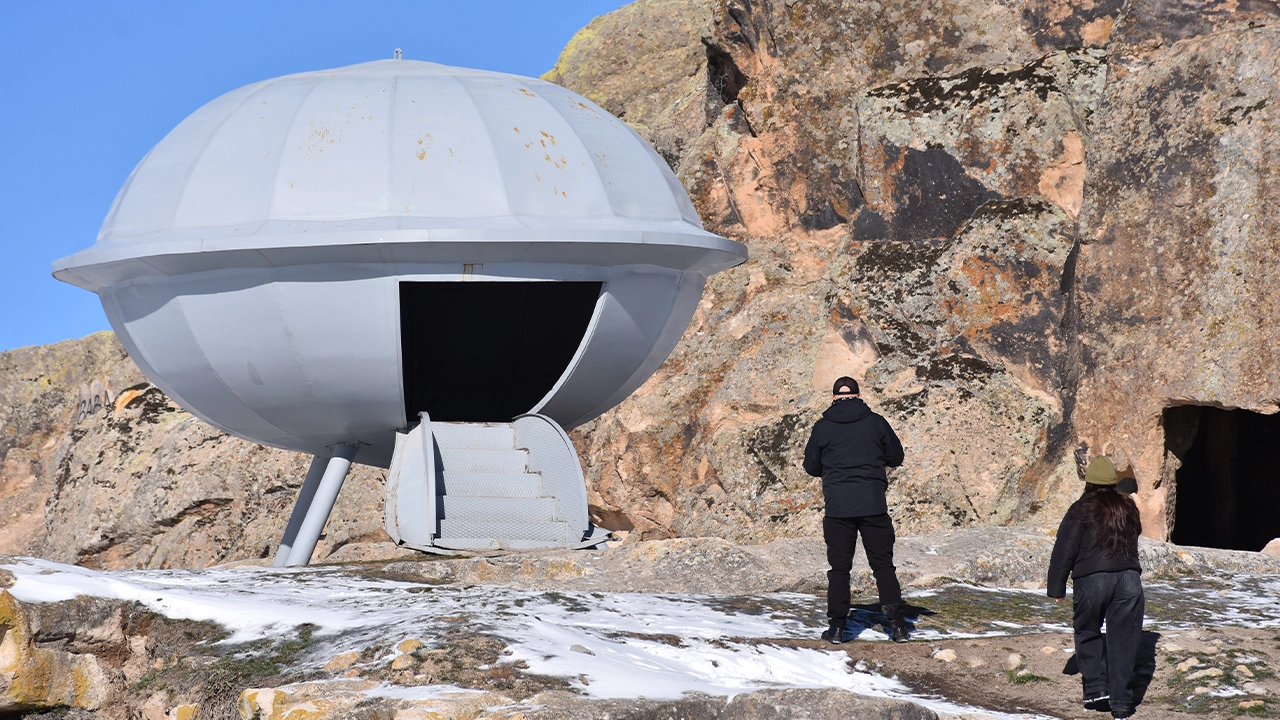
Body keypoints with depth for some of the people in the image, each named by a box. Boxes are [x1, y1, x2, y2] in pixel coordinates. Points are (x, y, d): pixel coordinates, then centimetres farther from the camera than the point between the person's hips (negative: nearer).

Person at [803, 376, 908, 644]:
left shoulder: (823, 427, 1)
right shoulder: (875, 422, 2)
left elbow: (811, 466, 9)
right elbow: (896, 457, 10)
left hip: (837, 508, 0)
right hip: (873, 505, 0)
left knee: (839, 568, 7)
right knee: (883, 565, 6)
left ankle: (837, 626, 4)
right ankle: (897, 624, 0)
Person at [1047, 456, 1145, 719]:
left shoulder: (1081, 510, -1)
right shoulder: (1128, 508, 13)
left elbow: (1064, 551, -3)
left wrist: (1056, 588, 2)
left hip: (1091, 581, -3)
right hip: (1129, 579, 3)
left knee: (1087, 634, 17)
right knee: (1123, 640, 5)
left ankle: (1096, 688, 8)